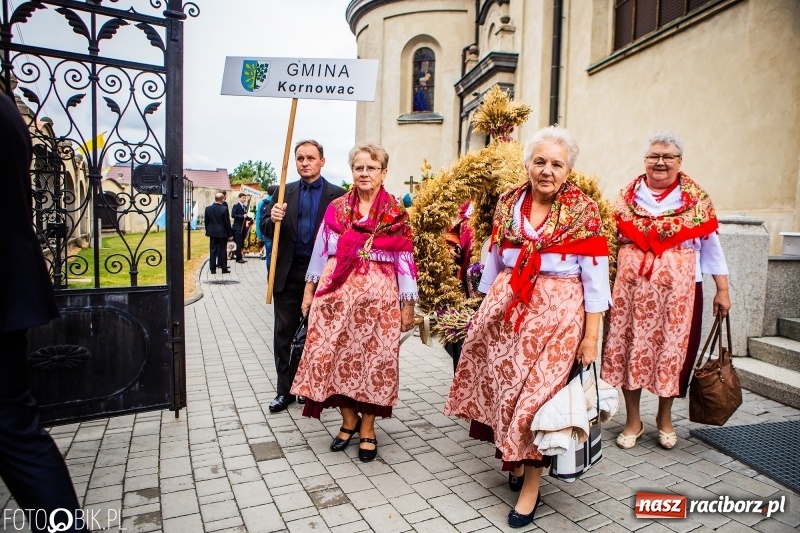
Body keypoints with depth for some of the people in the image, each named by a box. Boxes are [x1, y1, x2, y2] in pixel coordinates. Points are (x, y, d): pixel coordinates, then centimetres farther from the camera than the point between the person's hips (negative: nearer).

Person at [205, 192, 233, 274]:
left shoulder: (208, 209, -1)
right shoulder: (224, 209, -14)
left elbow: (206, 222, 6)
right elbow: (227, 223, -11)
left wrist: (207, 232, 17)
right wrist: (230, 234, -4)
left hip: (212, 233, 4)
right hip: (222, 233, -4)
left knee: (213, 251, 8)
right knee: (223, 251, 4)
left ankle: (212, 269, 9)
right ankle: (224, 268, 8)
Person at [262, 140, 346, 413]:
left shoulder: (337, 195, -2)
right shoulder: (284, 193, 9)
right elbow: (267, 232, 8)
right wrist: (273, 219, -15)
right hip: (288, 274, 3)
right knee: (284, 334, 7)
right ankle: (284, 390, 19)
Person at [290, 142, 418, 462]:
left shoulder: (397, 214, 2)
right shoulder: (336, 208, 9)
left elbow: (404, 260, 0)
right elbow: (321, 251, 12)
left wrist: (408, 305, -3)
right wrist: (310, 289, 10)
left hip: (379, 295, -2)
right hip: (337, 293, 3)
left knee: (372, 358, 2)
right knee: (337, 357, 5)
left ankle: (367, 428, 19)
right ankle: (349, 420, 24)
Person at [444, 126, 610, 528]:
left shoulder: (583, 210, -5)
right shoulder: (508, 203, 6)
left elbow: (595, 277, -6)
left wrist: (591, 335, -9)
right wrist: (484, 307, 13)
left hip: (556, 313, -3)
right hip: (505, 308, 4)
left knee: (539, 393, -2)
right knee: (500, 386, 10)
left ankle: (531, 484, 17)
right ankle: (512, 456, 35)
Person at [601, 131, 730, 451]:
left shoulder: (696, 198, 4)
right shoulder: (628, 196, 6)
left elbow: (710, 244, 4)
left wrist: (722, 290, 2)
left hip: (678, 288, 0)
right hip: (631, 287, 1)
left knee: (672, 347, 7)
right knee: (630, 346, 4)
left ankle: (665, 418, 30)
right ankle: (633, 419, 21)